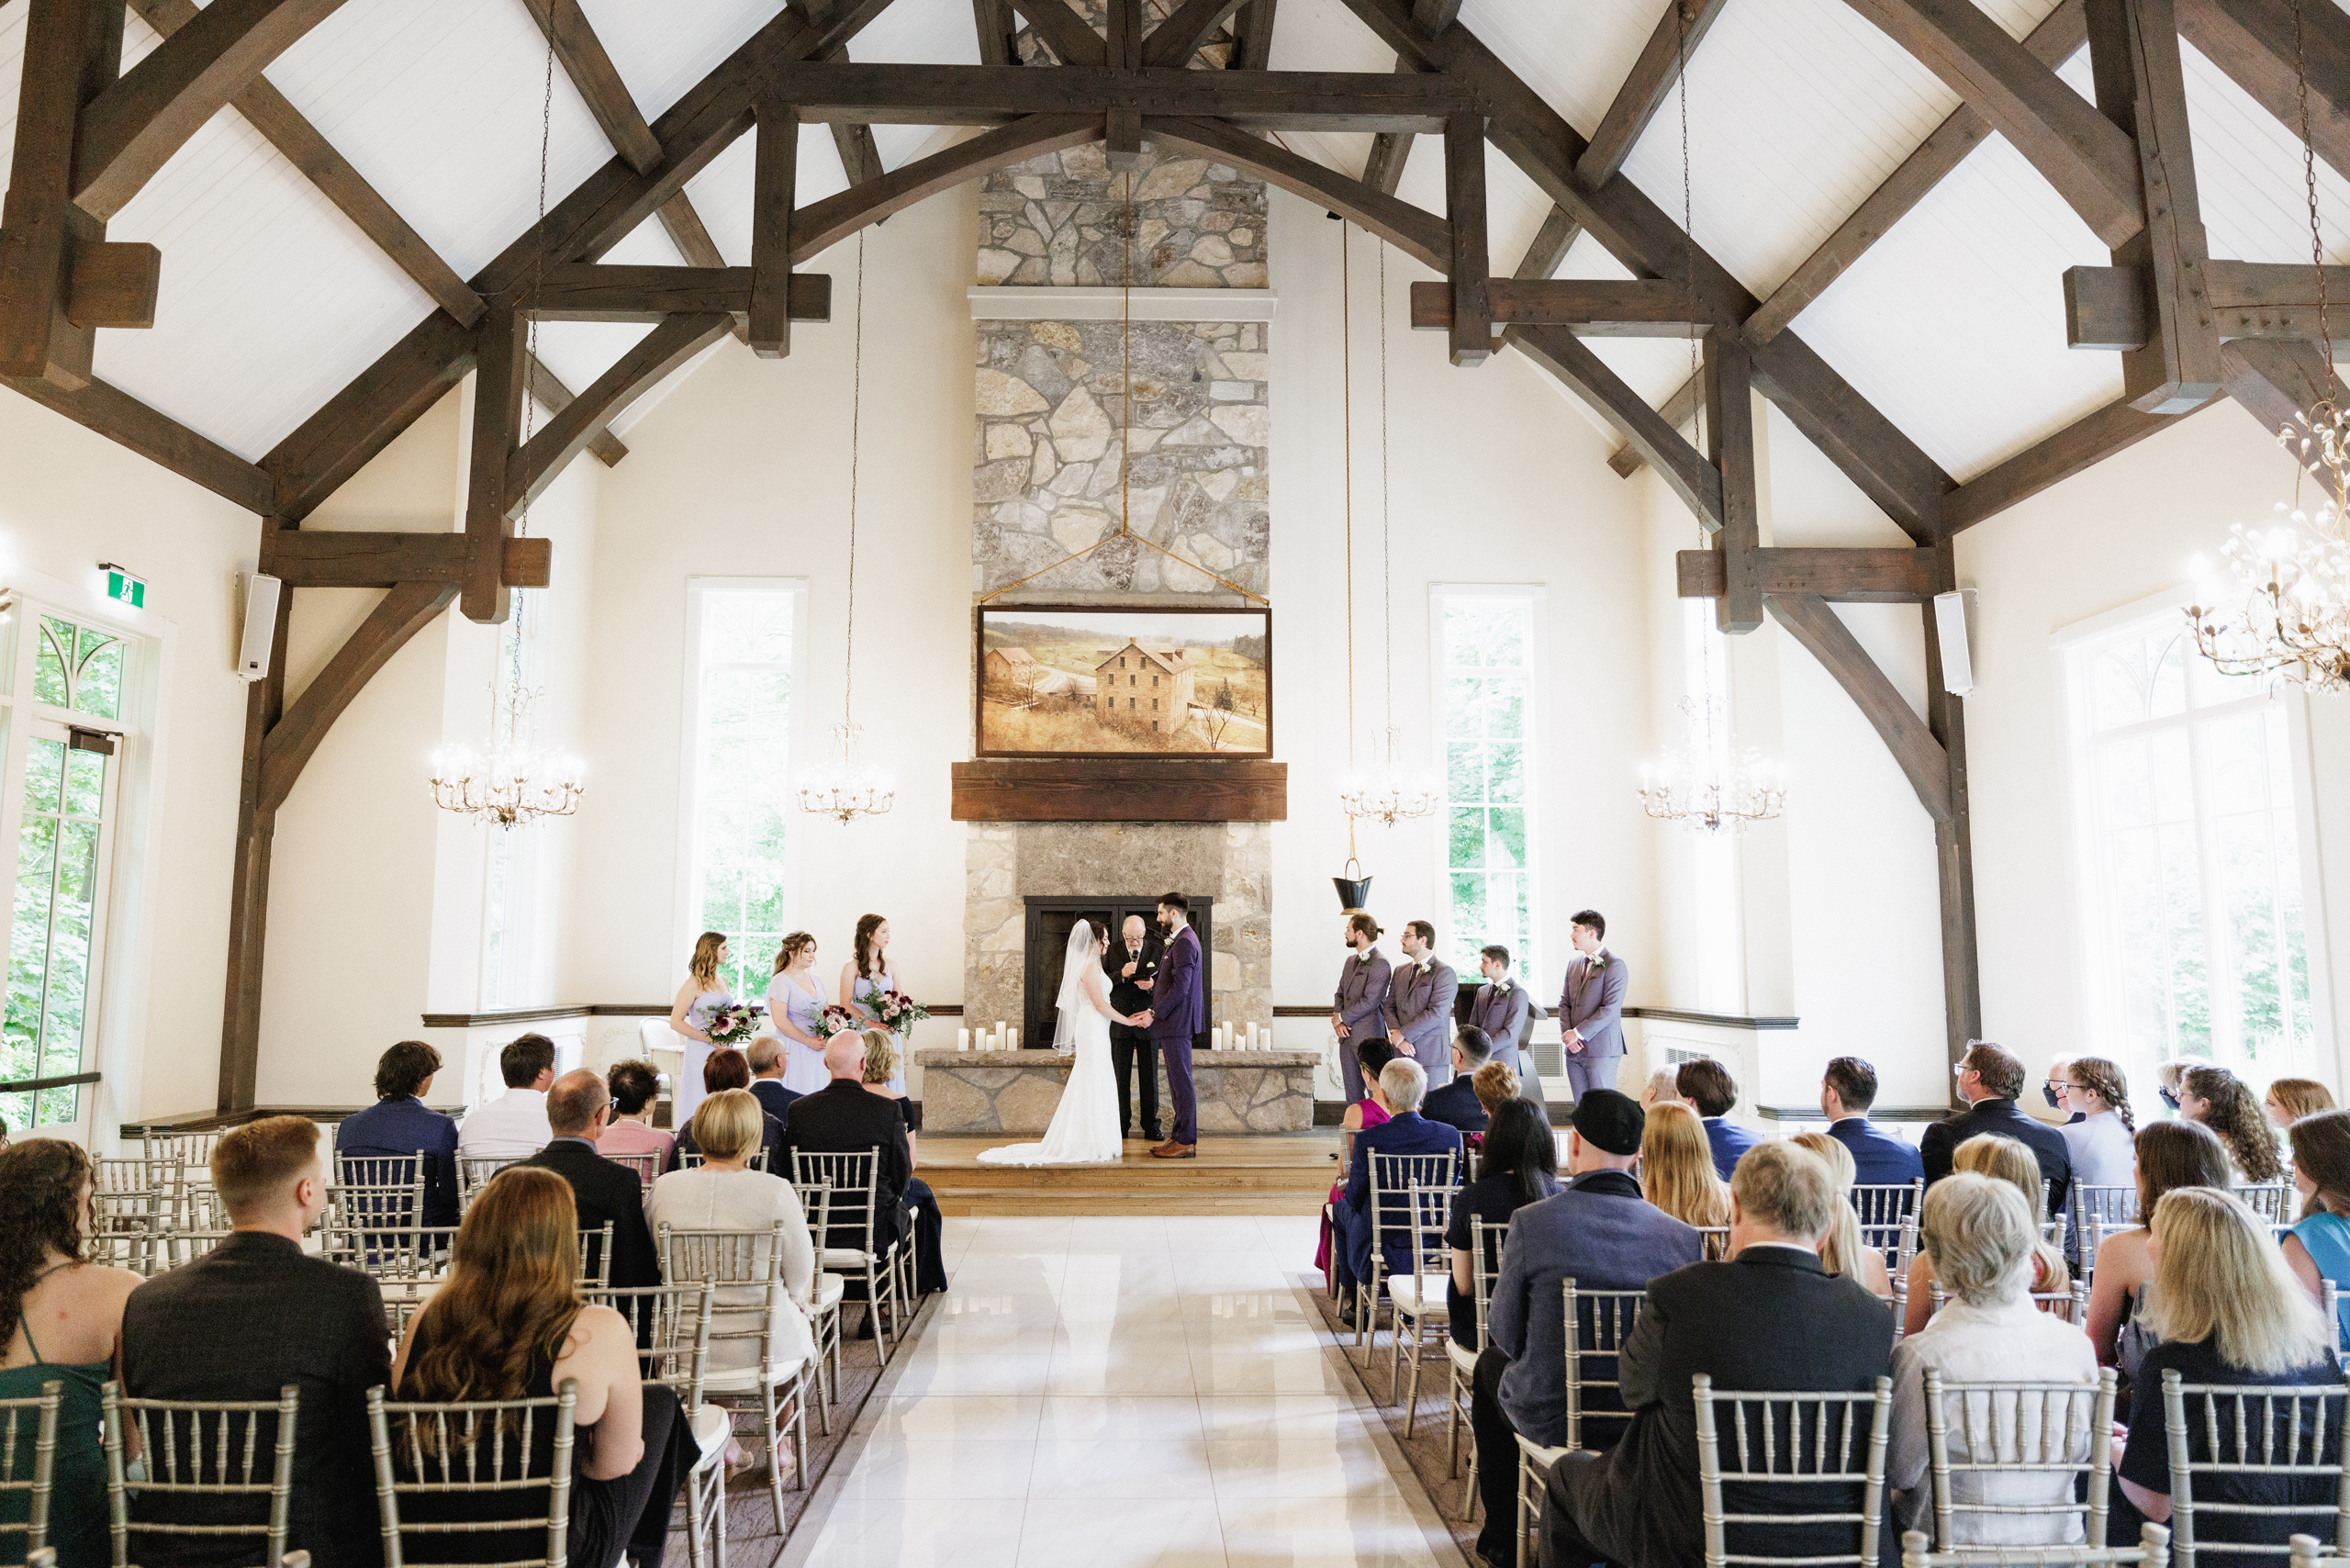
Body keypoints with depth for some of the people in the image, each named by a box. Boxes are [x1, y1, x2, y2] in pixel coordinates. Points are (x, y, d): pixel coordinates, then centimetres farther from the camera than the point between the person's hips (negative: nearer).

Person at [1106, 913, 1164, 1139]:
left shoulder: (1156, 951, 1)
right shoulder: (1112, 953, 4)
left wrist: (1153, 985, -16)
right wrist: (1120, 975, -16)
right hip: (1120, 1024, 1)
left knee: (1149, 1076, 4)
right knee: (1120, 1077, 6)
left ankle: (1150, 1126, 12)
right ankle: (1121, 1126, 14)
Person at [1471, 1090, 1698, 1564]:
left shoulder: (1531, 1221, -19)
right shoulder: (1683, 1235, -12)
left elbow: (1505, 1333, -8)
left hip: (1550, 1419, -3)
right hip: (1644, 1421, 3)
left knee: (1490, 1363, 30)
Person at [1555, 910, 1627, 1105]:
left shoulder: (1614, 966, -8)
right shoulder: (1573, 963, 16)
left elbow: (1610, 1009, -15)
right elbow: (1564, 1002, 16)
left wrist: (1578, 1033, -14)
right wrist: (1566, 1034, -1)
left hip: (1601, 1051, -7)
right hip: (1574, 1051, 7)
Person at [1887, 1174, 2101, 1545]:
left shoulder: (1922, 1354, -23)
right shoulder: (2076, 1344, -10)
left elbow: (1901, 1473, -10)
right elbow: (2082, 1452, 7)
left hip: (1958, 1542, -5)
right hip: (2057, 1538, 5)